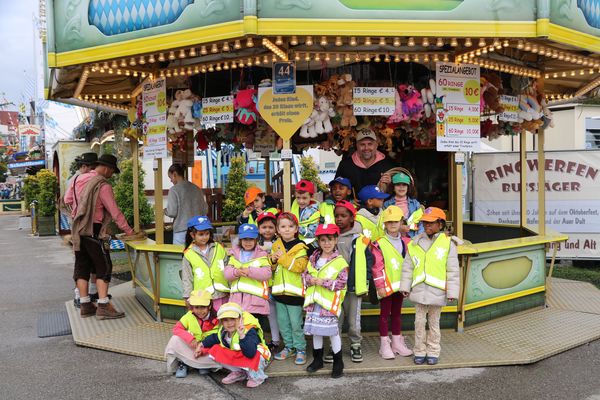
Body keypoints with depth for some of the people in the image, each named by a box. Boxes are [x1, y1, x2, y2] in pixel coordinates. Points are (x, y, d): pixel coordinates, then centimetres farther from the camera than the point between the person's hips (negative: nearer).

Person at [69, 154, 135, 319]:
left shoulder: (80, 180, 10)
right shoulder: (102, 185, -14)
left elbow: (72, 203, 18)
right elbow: (115, 211, -14)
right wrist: (129, 231, -8)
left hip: (78, 230, 8)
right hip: (94, 231, -8)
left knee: (82, 267, 11)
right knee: (104, 267, -3)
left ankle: (85, 305, 17)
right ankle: (103, 307, -6)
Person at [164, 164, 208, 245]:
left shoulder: (174, 190, -7)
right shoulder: (197, 189, 6)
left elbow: (172, 212, -10)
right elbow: (205, 210, 9)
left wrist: (164, 211, 10)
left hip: (181, 230, -5)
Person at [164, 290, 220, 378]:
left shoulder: (215, 321, -13)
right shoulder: (189, 316, -9)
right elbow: (176, 328, -16)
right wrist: (190, 339, -30)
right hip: (188, 348, 1)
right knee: (175, 339, -26)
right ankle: (182, 365, -5)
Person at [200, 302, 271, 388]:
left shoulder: (249, 331, -31)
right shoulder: (223, 331, -10)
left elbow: (250, 353, -47)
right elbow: (214, 338, 16)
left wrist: (242, 336, -55)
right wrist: (202, 345, 6)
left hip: (257, 359, -7)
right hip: (237, 358, 7)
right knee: (215, 349, -9)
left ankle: (256, 376, -6)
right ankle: (238, 372, 4)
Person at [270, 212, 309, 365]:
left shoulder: (300, 247, -8)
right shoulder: (276, 246, 9)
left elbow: (299, 266, -20)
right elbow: (270, 267, 14)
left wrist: (282, 257, -19)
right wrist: (273, 260, -9)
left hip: (294, 291, -6)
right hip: (279, 290, 6)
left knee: (296, 323, 0)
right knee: (282, 322, 14)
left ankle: (300, 349, 14)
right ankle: (289, 347, 28)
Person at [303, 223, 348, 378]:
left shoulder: (340, 261, -10)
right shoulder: (313, 258, 7)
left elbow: (342, 283, -14)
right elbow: (305, 274, 11)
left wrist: (322, 282, -18)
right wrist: (310, 280, -11)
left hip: (329, 303, -5)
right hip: (314, 302, 5)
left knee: (333, 331, 0)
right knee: (316, 330, 15)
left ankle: (338, 362, 17)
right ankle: (317, 359, 31)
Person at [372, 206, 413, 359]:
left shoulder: (405, 243, 7)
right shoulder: (379, 244, -10)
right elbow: (377, 267, -13)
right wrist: (380, 286, -15)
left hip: (399, 285, 5)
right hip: (386, 287, -5)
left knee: (397, 313, 15)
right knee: (385, 314, 4)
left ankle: (397, 342, 25)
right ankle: (384, 344, 13)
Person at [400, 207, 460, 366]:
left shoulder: (448, 244, -4)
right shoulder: (414, 243, 3)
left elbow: (453, 270, -3)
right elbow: (407, 267, 6)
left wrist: (452, 292, -5)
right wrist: (405, 286, 3)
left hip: (437, 291, -2)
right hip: (419, 290, 2)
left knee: (434, 322, 11)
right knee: (419, 322, 8)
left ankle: (433, 352, 24)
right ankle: (419, 352, 20)